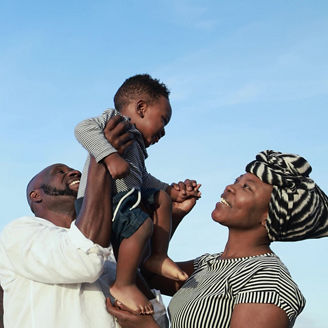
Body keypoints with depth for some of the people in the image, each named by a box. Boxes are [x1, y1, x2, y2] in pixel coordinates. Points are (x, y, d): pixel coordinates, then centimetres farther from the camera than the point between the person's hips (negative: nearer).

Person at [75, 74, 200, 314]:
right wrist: (111, 156, -30)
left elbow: (143, 179, 37)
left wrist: (171, 190, 28)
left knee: (160, 197, 16)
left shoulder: (136, 145, 31)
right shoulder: (116, 120, 0)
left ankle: (158, 257, 14)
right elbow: (84, 128, -19)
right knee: (142, 224, -30)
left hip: (125, 198, 10)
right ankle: (123, 285, -21)